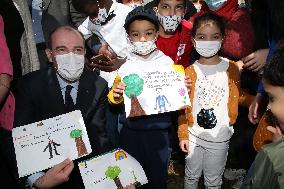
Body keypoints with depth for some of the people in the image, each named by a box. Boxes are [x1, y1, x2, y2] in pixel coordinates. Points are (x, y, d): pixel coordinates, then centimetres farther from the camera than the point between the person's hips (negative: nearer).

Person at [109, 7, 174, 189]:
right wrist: (115, 95, -18)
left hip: (159, 129, 0)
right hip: (131, 130, 1)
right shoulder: (125, 65, -2)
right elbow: (115, 99, 4)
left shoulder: (167, 62, -3)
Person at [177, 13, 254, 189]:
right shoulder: (190, 72, -6)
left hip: (219, 138, 0)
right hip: (194, 136, 0)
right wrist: (183, 134, -3)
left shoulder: (231, 68, -5)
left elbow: (238, 95, 8)